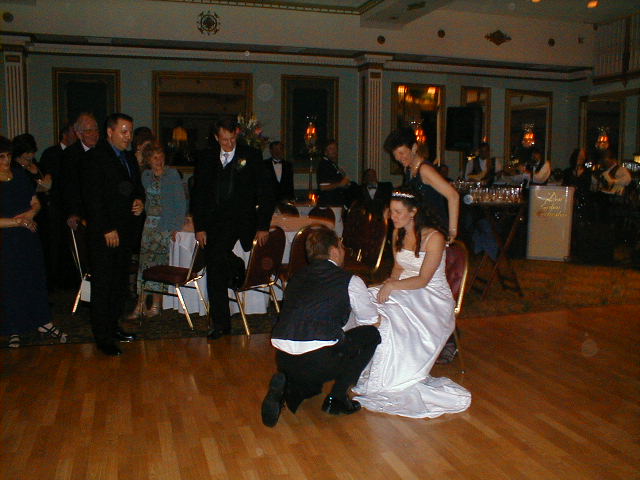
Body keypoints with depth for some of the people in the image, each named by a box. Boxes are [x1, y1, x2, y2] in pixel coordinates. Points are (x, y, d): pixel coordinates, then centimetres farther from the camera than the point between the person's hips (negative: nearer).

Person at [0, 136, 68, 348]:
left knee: (36, 277, 9)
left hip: (28, 237, 4)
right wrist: (19, 221, -14)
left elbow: (36, 203, 9)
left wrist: (29, 214, -10)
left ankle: (43, 322, 21)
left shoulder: (20, 174, 4)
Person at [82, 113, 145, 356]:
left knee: (120, 282, 10)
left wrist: (140, 200, 3)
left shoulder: (130, 158, 17)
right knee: (102, 285, -1)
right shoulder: (96, 157, -7)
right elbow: (92, 197, -13)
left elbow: (137, 187, 27)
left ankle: (113, 327, 22)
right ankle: (103, 337, 6)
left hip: (125, 231, 7)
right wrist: (106, 229, -16)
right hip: (103, 234, -7)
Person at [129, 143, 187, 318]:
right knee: (144, 262, 1)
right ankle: (140, 304, 5)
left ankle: (155, 305, 2)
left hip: (166, 225, -5)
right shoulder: (146, 176, 10)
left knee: (158, 262, -6)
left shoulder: (172, 174, -5)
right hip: (149, 223, 5)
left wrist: (176, 227, -12)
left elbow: (181, 203, -7)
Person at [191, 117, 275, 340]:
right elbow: (198, 194, 11)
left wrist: (263, 227, -6)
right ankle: (220, 323, 11)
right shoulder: (206, 158, 9)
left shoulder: (251, 156, 1)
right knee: (215, 273, 1)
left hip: (244, 222, -2)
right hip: (215, 225, 3)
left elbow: (265, 193, 0)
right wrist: (199, 227, 3)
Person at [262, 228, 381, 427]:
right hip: (320, 361, -6)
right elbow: (370, 319, 17)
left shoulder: (296, 278, 17)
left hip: (284, 362, 6)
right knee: (371, 334, 17)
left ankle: (288, 389, 5)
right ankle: (337, 398, 12)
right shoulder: (350, 281, 2)